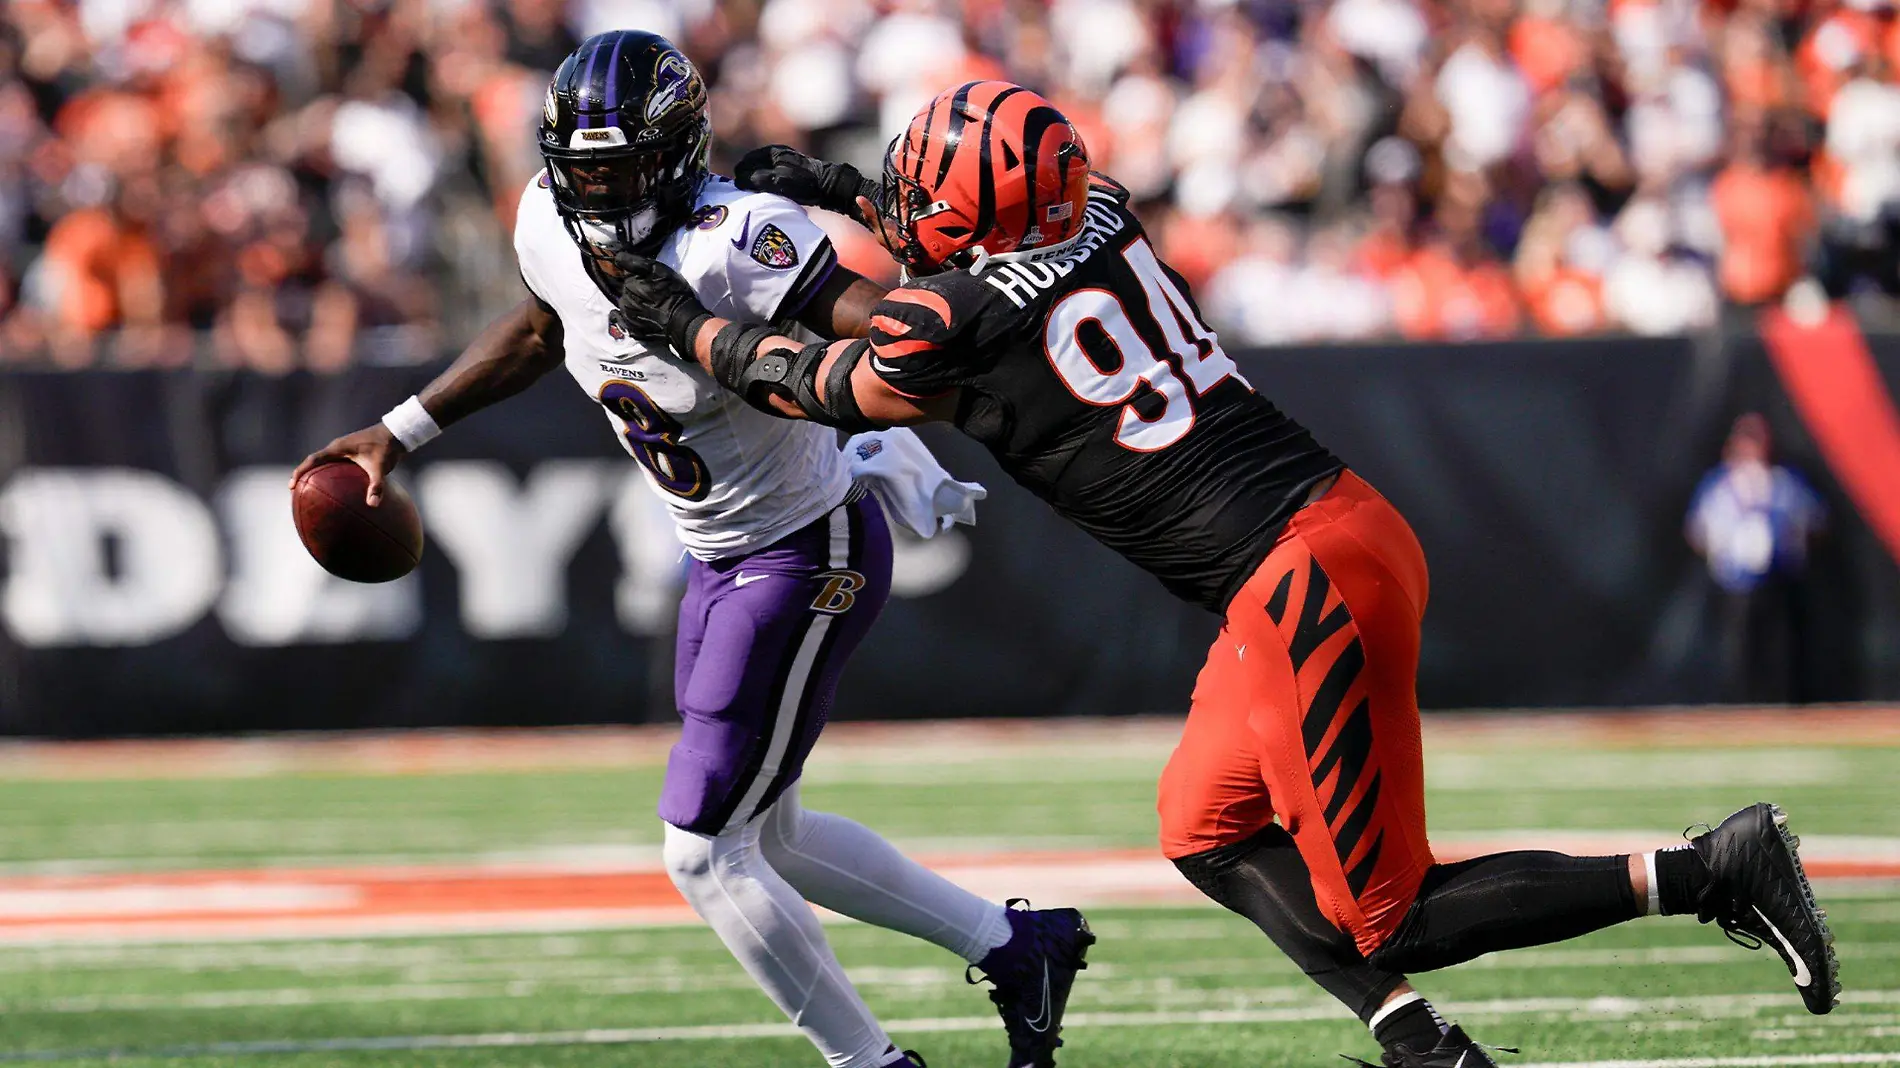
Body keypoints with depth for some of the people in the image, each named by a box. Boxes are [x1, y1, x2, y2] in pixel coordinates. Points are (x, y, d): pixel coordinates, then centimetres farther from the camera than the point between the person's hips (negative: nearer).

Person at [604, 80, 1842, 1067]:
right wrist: (846, 192, 39)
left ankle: (1706, 870, -8)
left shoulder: (951, 323, -9)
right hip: (1346, 523, 9)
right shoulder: (1104, 221, 10)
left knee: (1383, 920, -1)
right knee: (1207, 827, 18)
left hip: (1304, 584, -9)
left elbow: (800, 385, 12)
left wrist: (681, 314, 25)